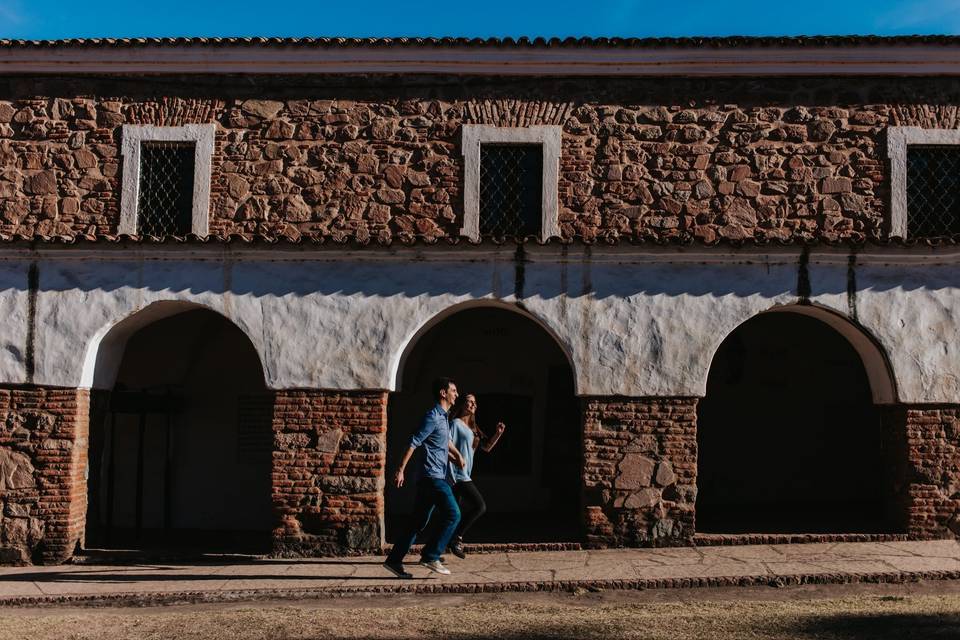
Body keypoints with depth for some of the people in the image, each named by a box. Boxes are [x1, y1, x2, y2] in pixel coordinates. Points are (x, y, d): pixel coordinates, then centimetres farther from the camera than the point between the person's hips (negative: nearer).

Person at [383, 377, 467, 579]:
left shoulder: (444, 416, 18)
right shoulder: (433, 416, -12)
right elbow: (414, 443, -16)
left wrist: (458, 456, 20)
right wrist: (400, 470, -20)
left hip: (439, 477, 9)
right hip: (433, 476, -9)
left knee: (419, 522, 9)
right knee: (452, 514, -11)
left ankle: (394, 560, 12)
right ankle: (430, 556, -7)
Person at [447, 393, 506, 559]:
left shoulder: (473, 428, 17)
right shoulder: (456, 424, -9)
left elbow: (487, 446, 21)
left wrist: (498, 433, 4)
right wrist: (452, 474, -21)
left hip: (464, 475, 9)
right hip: (458, 474, -9)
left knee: (456, 514, 11)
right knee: (480, 506, -12)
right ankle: (456, 537, -4)